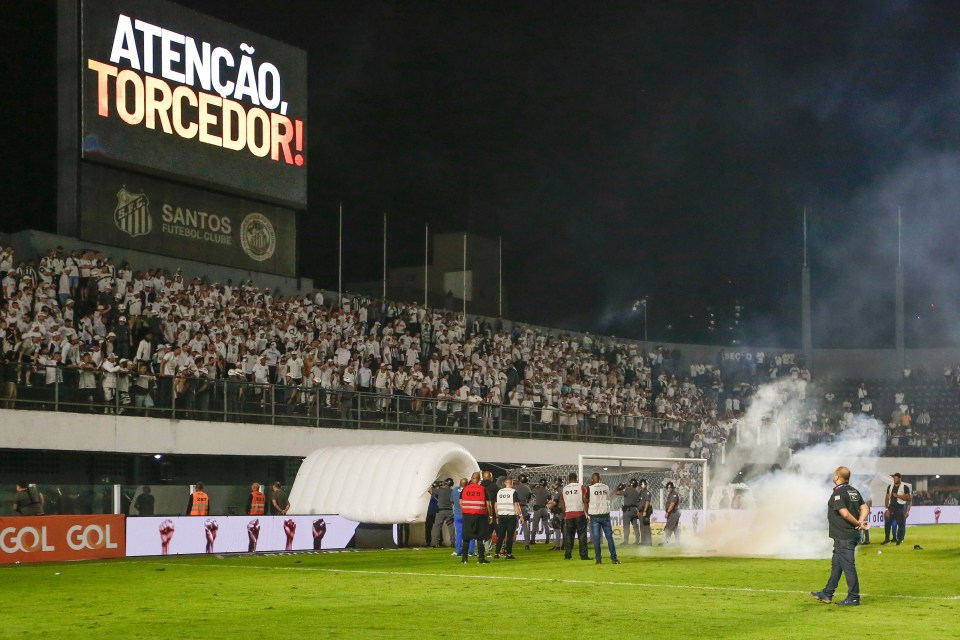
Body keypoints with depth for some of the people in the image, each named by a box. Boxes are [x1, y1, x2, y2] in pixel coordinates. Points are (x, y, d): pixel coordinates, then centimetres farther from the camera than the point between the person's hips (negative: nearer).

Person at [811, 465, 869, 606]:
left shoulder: (838, 493, -16)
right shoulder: (854, 491, 12)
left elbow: (845, 513, -24)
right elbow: (865, 508, 8)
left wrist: (858, 523, -12)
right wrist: (860, 523, -5)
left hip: (843, 536, -10)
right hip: (852, 534, 10)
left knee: (848, 566, -4)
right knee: (836, 564, 18)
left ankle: (854, 598, 0)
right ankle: (827, 594, 26)